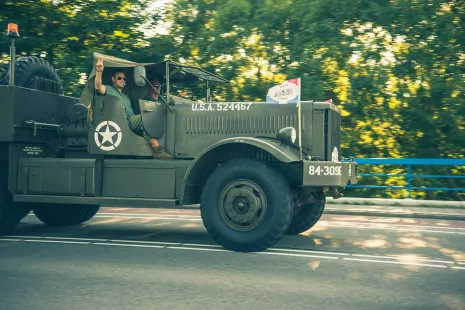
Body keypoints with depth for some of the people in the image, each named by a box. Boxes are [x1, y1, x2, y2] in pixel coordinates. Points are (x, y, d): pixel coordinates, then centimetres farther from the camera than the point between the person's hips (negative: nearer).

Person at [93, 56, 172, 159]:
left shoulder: (126, 97, 37)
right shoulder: (108, 89, 17)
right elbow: (98, 87, -8)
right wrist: (99, 72, -23)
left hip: (131, 122, 7)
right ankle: (157, 150, -39)